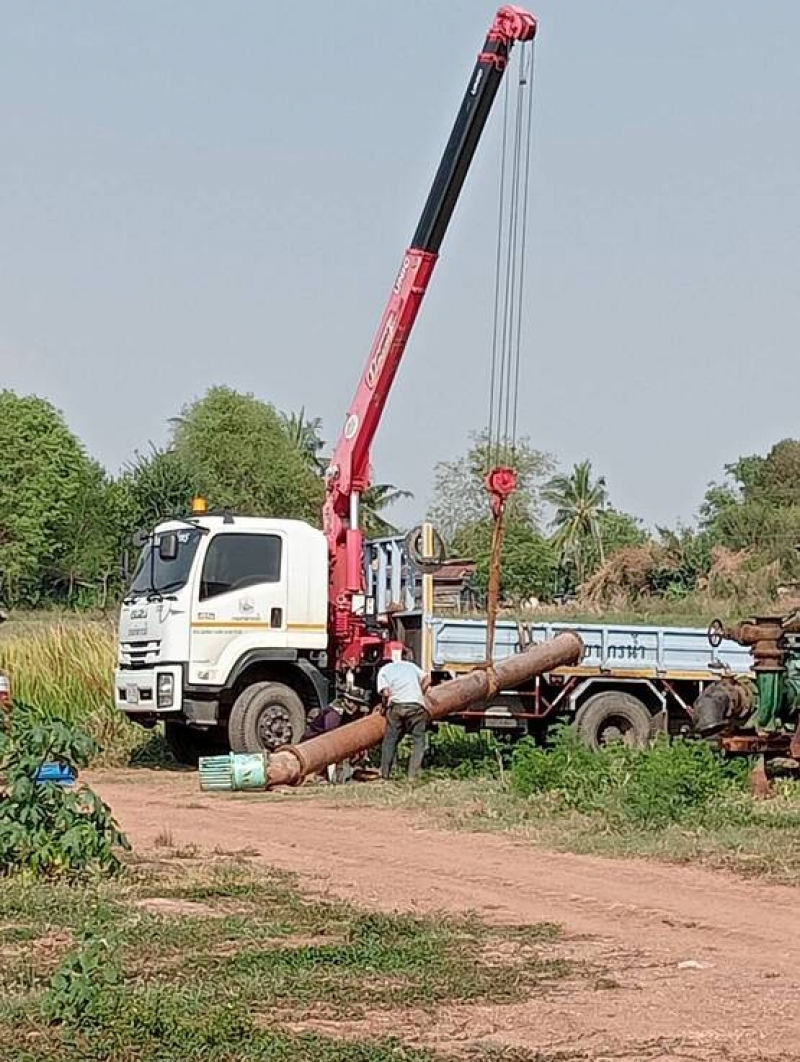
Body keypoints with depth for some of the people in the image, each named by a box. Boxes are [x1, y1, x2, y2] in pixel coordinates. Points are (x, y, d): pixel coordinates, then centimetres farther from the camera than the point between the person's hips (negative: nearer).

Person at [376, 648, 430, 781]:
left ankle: (385, 775, 11)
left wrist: (384, 706, 15)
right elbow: (427, 680, 13)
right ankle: (413, 775, -6)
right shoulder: (411, 666, 22)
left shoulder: (384, 670, 15)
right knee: (418, 741, 6)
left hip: (397, 705, 0)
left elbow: (385, 693, -1)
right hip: (417, 705, 0)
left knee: (390, 740, 13)